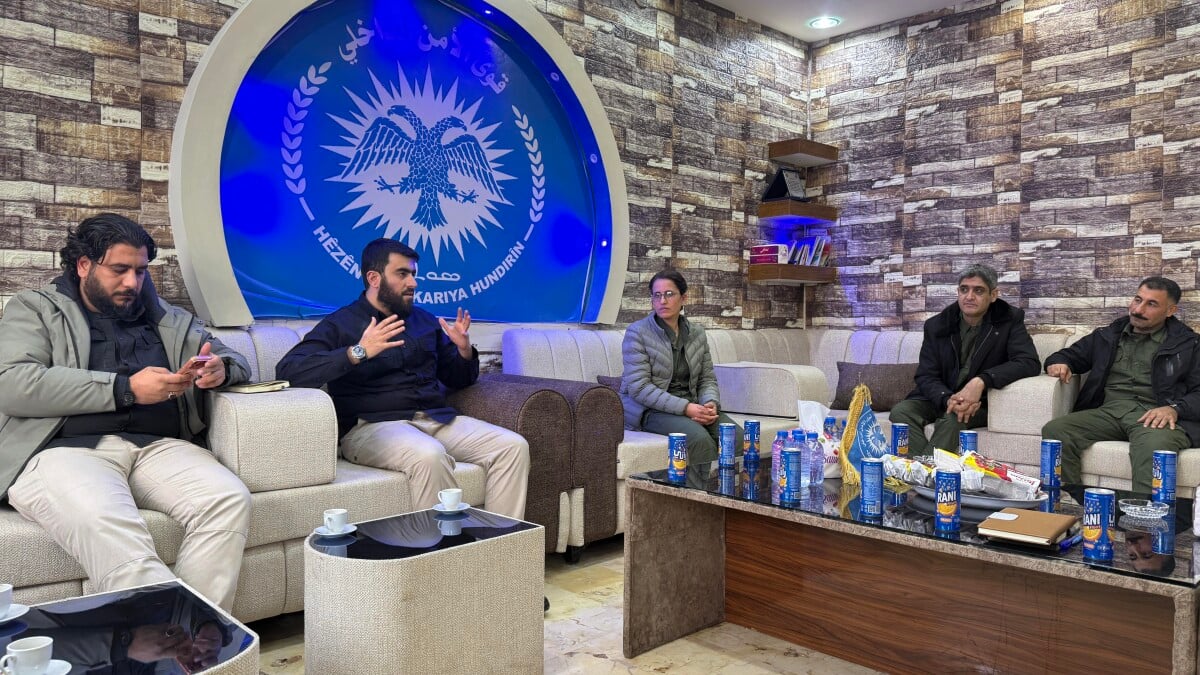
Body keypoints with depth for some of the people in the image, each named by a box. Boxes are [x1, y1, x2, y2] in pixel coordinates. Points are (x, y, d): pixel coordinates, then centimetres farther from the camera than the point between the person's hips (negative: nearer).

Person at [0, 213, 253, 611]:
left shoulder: (167, 319, 27)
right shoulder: (34, 310, 17)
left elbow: (236, 359, 28)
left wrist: (221, 368, 0)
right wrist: (125, 388, -10)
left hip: (157, 446, 4)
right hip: (65, 450, -3)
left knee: (230, 500, -29)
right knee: (107, 527, -38)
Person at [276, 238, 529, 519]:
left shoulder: (425, 320, 20)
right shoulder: (340, 325, 5)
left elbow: (458, 380, 25)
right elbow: (287, 370, -12)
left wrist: (464, 349, 2)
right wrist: (358, 352, -23)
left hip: (438, 419, 5)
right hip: (372, 425, -5)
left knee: (514, 446, -17)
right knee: (429, 456, -37)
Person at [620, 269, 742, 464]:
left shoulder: (697, 332, 10)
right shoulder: (636, 332, -7)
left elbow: (707, 379, 13)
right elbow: (639, 388, -15)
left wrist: (711, 403, -11)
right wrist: (685, 408, -22)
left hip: (691, 406, 5)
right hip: (650, 410, -5)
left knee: (737, 436, -21)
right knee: (700, 438, -32)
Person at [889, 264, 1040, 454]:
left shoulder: (1009, 320, -3)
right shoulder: (936, 325, 1)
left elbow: (1029, 363, -17)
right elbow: (925, 376, -3)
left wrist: (981, 381, -33)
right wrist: (948, 400, -27)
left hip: (981, 403, -2)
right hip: (940, 398, 3)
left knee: (954, 418, -35)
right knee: (901, 411, -26)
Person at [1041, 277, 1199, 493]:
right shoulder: (1107, 336, 24)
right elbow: (1069, 355, 32)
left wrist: (1174, 409, -16)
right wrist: (1058, 362, 5)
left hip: (1154, 415, -3)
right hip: (1108, 410, 3)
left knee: (1154, 446, -41)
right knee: (1054, 431, -27)